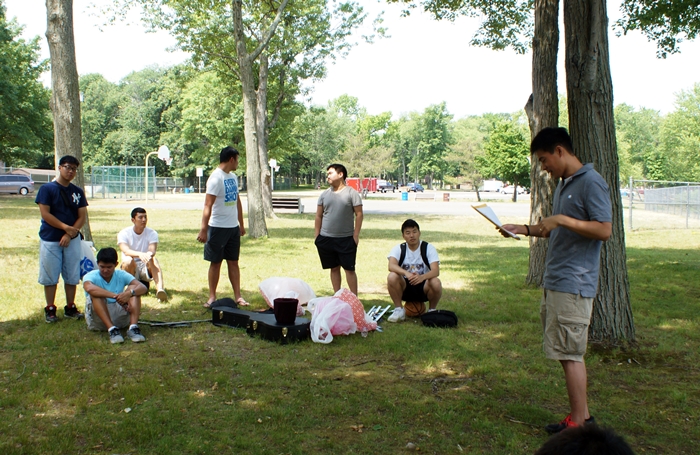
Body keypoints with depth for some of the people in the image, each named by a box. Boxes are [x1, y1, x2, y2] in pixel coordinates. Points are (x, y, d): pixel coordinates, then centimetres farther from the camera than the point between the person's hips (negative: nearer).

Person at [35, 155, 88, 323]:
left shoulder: (78, 192, 7)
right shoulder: (47, 189, -3)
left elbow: (82, 216, 2)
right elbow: (45, 214, -11)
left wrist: (70, 234, -11)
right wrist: (66, 227, -15)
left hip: (72, 240, 3)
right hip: (50, 240, -3)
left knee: (72, 276, 6)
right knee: (50, 276, 2)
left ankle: (70, 308, 16)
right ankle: (50, 309, 11)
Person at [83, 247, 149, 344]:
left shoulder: (121, 275, 2)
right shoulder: (91, 276, -7)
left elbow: (143, 288, -13)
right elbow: (89, 288, -34)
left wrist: (129, 293, -36)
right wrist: (115, 296, -40)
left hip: (119, 317, 3)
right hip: (98, 320, -3)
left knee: (133, 288, -14)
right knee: (96, 294, -27)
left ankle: (133, 327, -32)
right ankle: (111, 329, -40)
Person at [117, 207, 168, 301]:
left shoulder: (152, 233, -1)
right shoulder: (123, 233, -6)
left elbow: (153, 250, -19)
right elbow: (126, 251, -25)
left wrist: (150, 254, -46)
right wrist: (140, 254, -46)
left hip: (146, 268, 1)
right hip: (130, 268, -1)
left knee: (153, 260, -32)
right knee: (128, 260, -34)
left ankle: (160, 289, -53)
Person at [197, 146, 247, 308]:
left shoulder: (233, 177, 11)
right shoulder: (216, 178, -14)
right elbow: (208, 205, -19)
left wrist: (241, 224, 19)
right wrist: (203, 229, -24)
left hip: (233, 227, 7)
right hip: (218, 227, -7)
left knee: (233, 261, 9)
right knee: (215, 262, 2)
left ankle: (237, 296, 12)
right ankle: (212, 297, 11)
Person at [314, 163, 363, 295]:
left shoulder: (352, 193, -4)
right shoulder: (324, 194, 8)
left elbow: (359, 214, -6)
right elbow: (319, 216, 11)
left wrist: (356, 235, -10)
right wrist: (316, 235, 5)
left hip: (346, 239, -4)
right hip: (326, 239, 4)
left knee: (349, 269, -1)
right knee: (334, 268, 12)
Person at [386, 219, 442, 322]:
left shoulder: (428, 248, -7)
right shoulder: (398, 249, -5)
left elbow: (436, 271, -21)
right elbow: (391, 266, -25)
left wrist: (422, 277, -43)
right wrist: (406, 273, -46)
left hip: (424, 287, 0)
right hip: (405, 288, 1)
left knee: (436, 283, -33)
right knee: (392, 277, -29)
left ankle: (432, 310, -3)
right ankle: (398, 310, -9)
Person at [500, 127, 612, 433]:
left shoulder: (590, 182, -13)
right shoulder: (563, 184, 17)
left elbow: (604, 230, -20)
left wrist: (562, 220, -23)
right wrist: (526, 230, 14)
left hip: (574, 284, -10)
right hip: (555, 282, 10)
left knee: (569, 354, -4)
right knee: (568, 353, 12)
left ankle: (577, 423, 7)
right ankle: (582, 416, 21)